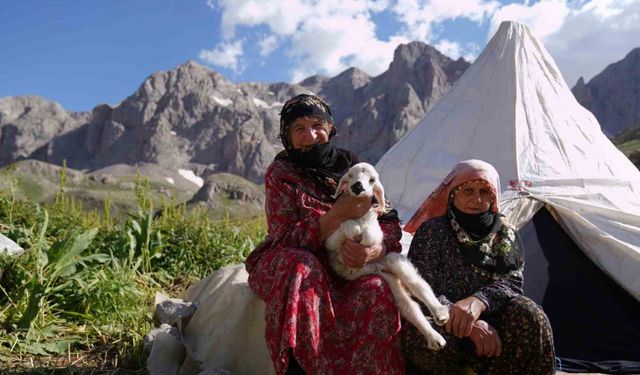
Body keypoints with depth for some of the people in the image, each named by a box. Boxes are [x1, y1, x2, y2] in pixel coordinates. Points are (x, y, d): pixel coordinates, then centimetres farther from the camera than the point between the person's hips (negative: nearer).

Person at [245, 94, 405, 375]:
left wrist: (375, 250, -25)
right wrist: (336, 215, -29)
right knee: (302, 267, -35)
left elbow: (389, 221, -1)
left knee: (375, 289, -27)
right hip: (286, 268, -2)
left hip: (343, 268, 2)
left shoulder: (351, 165, 2)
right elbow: (285, 240, -15)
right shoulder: (281, 173, -6)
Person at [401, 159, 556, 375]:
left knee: (528, 315, -27)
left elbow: (512, 282, -7)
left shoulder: (504, 233, 6)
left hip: (486, 319, 3)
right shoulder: (432, 231, -6)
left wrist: (479, 301, -30)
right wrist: (464, 321, -27)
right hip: (440, 322, -3)